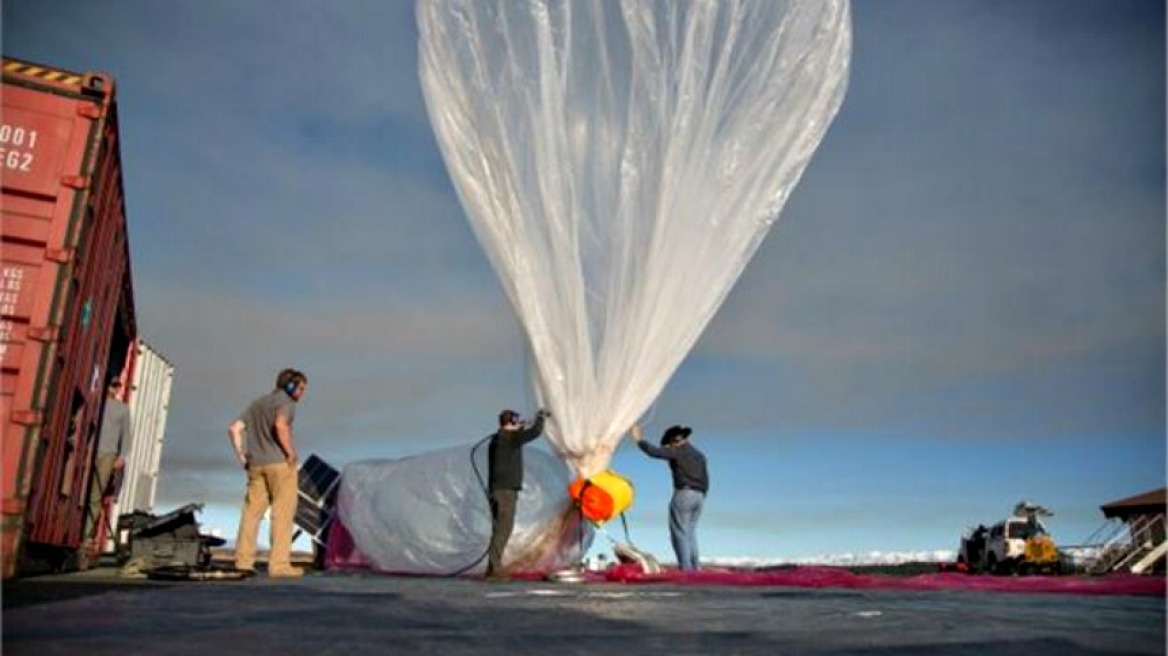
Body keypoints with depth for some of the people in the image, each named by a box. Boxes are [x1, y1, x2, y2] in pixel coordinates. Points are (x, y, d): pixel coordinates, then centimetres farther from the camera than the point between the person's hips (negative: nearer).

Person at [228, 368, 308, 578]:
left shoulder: (257, 403, 21)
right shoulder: (286, 402, -3)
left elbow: (234, 429, 13)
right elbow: (280, 425, -23)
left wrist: (241, 456, 10)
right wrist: (291, 453, -15)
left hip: (256, 464, 7)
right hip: (280, 463, -7)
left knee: (252, 511, 10)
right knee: (283, 513, -4)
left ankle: (243, 559, 8)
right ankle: (279, 563, -6)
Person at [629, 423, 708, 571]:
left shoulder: (677, 451, -3)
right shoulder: (699, 455, 20)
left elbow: (653, 452, -11)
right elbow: (705, 481, 19)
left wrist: (639, 439, 0)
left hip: (683, 494, -8)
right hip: (699, 496, 8)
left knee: (679, 533, -6)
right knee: (690, 533, 13)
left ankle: (685, 568, -13)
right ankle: (694, 567, 8)